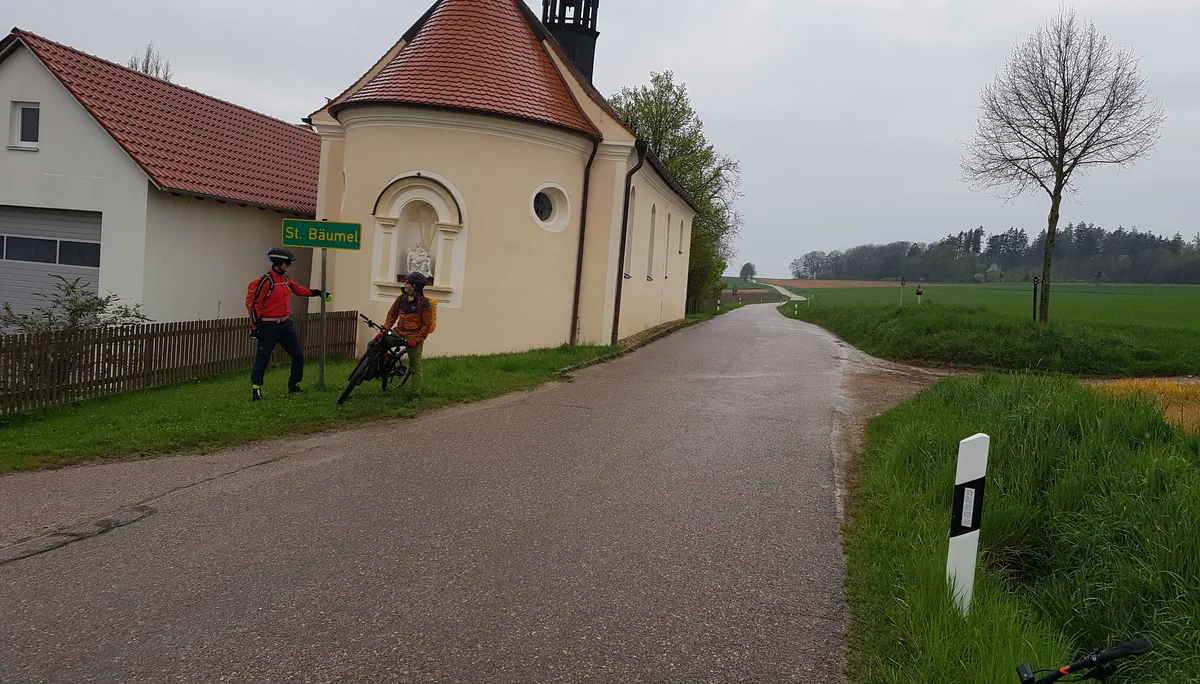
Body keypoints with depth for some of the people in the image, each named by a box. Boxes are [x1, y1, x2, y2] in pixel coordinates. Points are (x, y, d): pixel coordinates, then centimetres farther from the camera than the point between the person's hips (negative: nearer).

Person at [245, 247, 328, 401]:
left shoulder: (285, 279, 9)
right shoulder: (266, 280, -16)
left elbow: (299, 289, 28)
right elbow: (253, 303, -17)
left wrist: (316, 293, 23)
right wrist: (255, 326, -17)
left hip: (286, 324, 8)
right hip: (269, 326, -8)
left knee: (298, 355, 10)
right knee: (262, 359, -1)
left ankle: (293, 386, 22)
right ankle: (256, 389, 6)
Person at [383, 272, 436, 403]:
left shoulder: (425, 304, -14)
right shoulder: (402, 298, 3)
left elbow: (427, 325, -12)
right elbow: (392, 314, 11)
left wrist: (417, 339, -18)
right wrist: (384, 330, 2)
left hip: (414, 337, -6)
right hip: (399, 332, 6)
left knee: (415, 367, 2)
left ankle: (414, 394, 10)